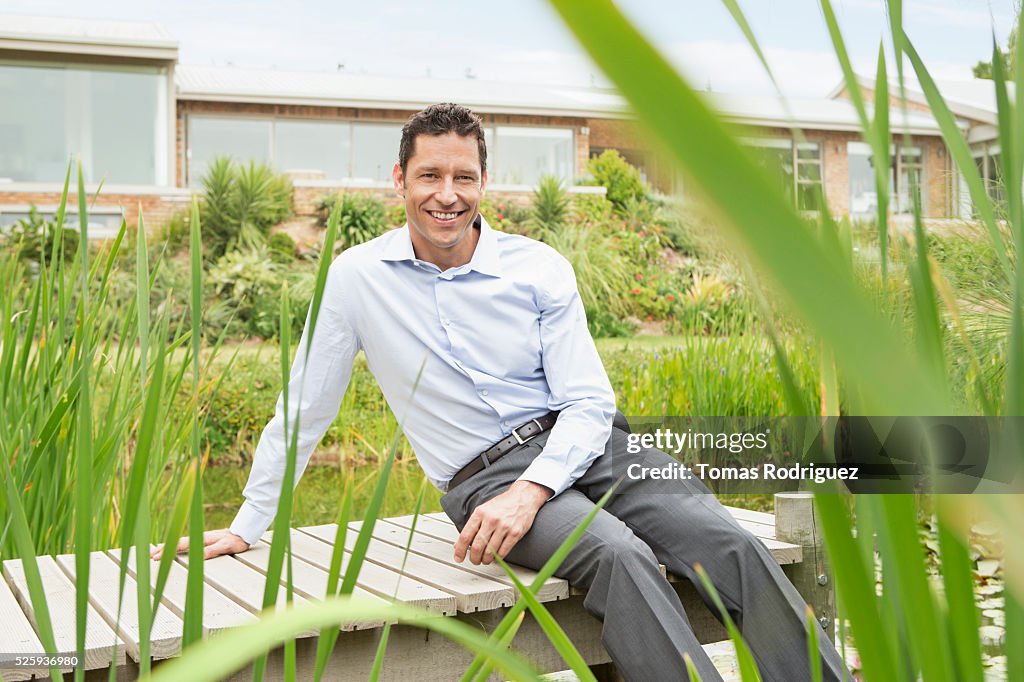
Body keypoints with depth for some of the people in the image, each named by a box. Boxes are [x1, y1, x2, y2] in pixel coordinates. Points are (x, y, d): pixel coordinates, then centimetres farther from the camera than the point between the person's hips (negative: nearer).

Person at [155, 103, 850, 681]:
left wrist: (529, 491, -20)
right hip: (482, 473, -2)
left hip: (584, 445, 3)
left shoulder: (541, 269, 1)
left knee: (731, 546, -21)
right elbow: (303, 407, 9)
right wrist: (248, 525, 14)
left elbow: (589, 403, -2)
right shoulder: (356, 278, 0)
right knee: (619, 555, -32)